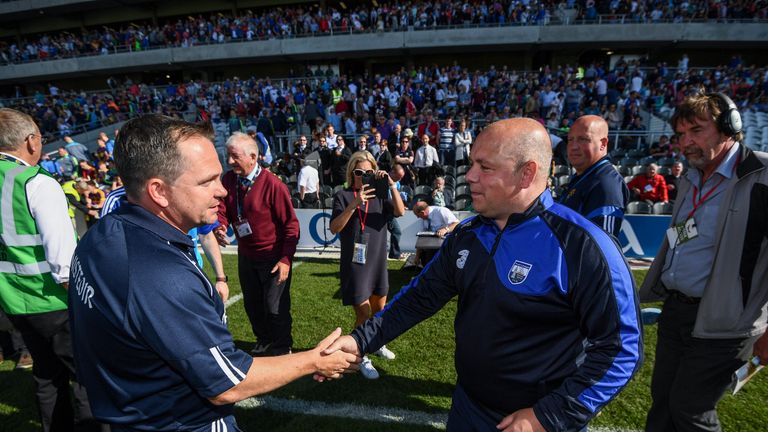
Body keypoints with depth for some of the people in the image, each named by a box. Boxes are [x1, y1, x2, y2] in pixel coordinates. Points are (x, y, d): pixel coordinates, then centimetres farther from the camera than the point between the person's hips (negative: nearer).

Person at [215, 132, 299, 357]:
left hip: (273, 257, -6)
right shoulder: (228, 180, -4)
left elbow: (291, 224, -17)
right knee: (252, 304, 20)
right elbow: (222, 210, -2)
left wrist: (286, 259, -20)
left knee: (275, 308, 3)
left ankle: (282, 349, 27)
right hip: (246, 255, 6)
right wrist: (219, 228, -26)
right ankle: (264, 342, 43)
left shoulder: (273, 184, -20)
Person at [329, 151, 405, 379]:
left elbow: (400, 211, -12)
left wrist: (391, 185, -23)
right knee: (364, 312, -4)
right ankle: (361, 357, 17)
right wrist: (354, 204, -28)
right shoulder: (343, 196, -5)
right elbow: (334, 228, -17)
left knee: (379, 309, 18)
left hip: (377, 261, 5)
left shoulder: (379, 195, 3)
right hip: (355, 262, -4)